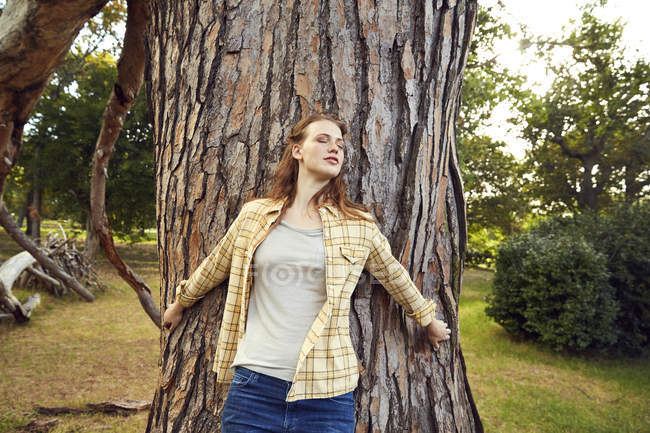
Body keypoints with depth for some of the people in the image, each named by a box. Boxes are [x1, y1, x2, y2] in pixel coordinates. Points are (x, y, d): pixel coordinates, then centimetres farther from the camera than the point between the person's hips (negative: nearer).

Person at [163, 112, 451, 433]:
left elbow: (395, 278, 16)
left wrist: (429, 322, 28)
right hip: (255, 383, 1)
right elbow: (214, 266, 19)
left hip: (327, 393, 0)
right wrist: (179, 303, 32)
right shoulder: (255, 215, 3)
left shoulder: (359, 227, 1)